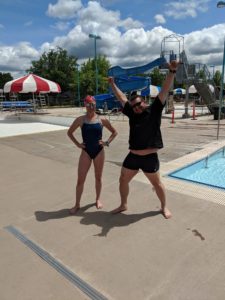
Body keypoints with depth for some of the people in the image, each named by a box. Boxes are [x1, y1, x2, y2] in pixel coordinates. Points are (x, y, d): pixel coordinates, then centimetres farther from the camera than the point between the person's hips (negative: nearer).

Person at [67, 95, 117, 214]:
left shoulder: (102, 120, -3)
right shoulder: (80, 120, -4)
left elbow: (114, 132, 8)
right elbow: (69, 132, 8)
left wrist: (107, 142, -3)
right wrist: (77, 144, -1)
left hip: (99, 152, 1)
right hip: (86, 152, 0)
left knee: (98, 178, 13)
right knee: (80, 179, 2)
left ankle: (98, 199, 35)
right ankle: (77, 204, 18)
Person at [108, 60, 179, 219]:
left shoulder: (154, 110, -6)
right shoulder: (132, 114, 6)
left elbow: (165, 91, -14)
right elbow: (122, 97, 17)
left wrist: (172, 72, -23)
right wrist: (113, 84, 24)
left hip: (149, 157, -5)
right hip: (132, 156, 5)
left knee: (157, 183, 11)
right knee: (123, 180, 13)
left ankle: (164, 207, 33)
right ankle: (123, 205, 34)